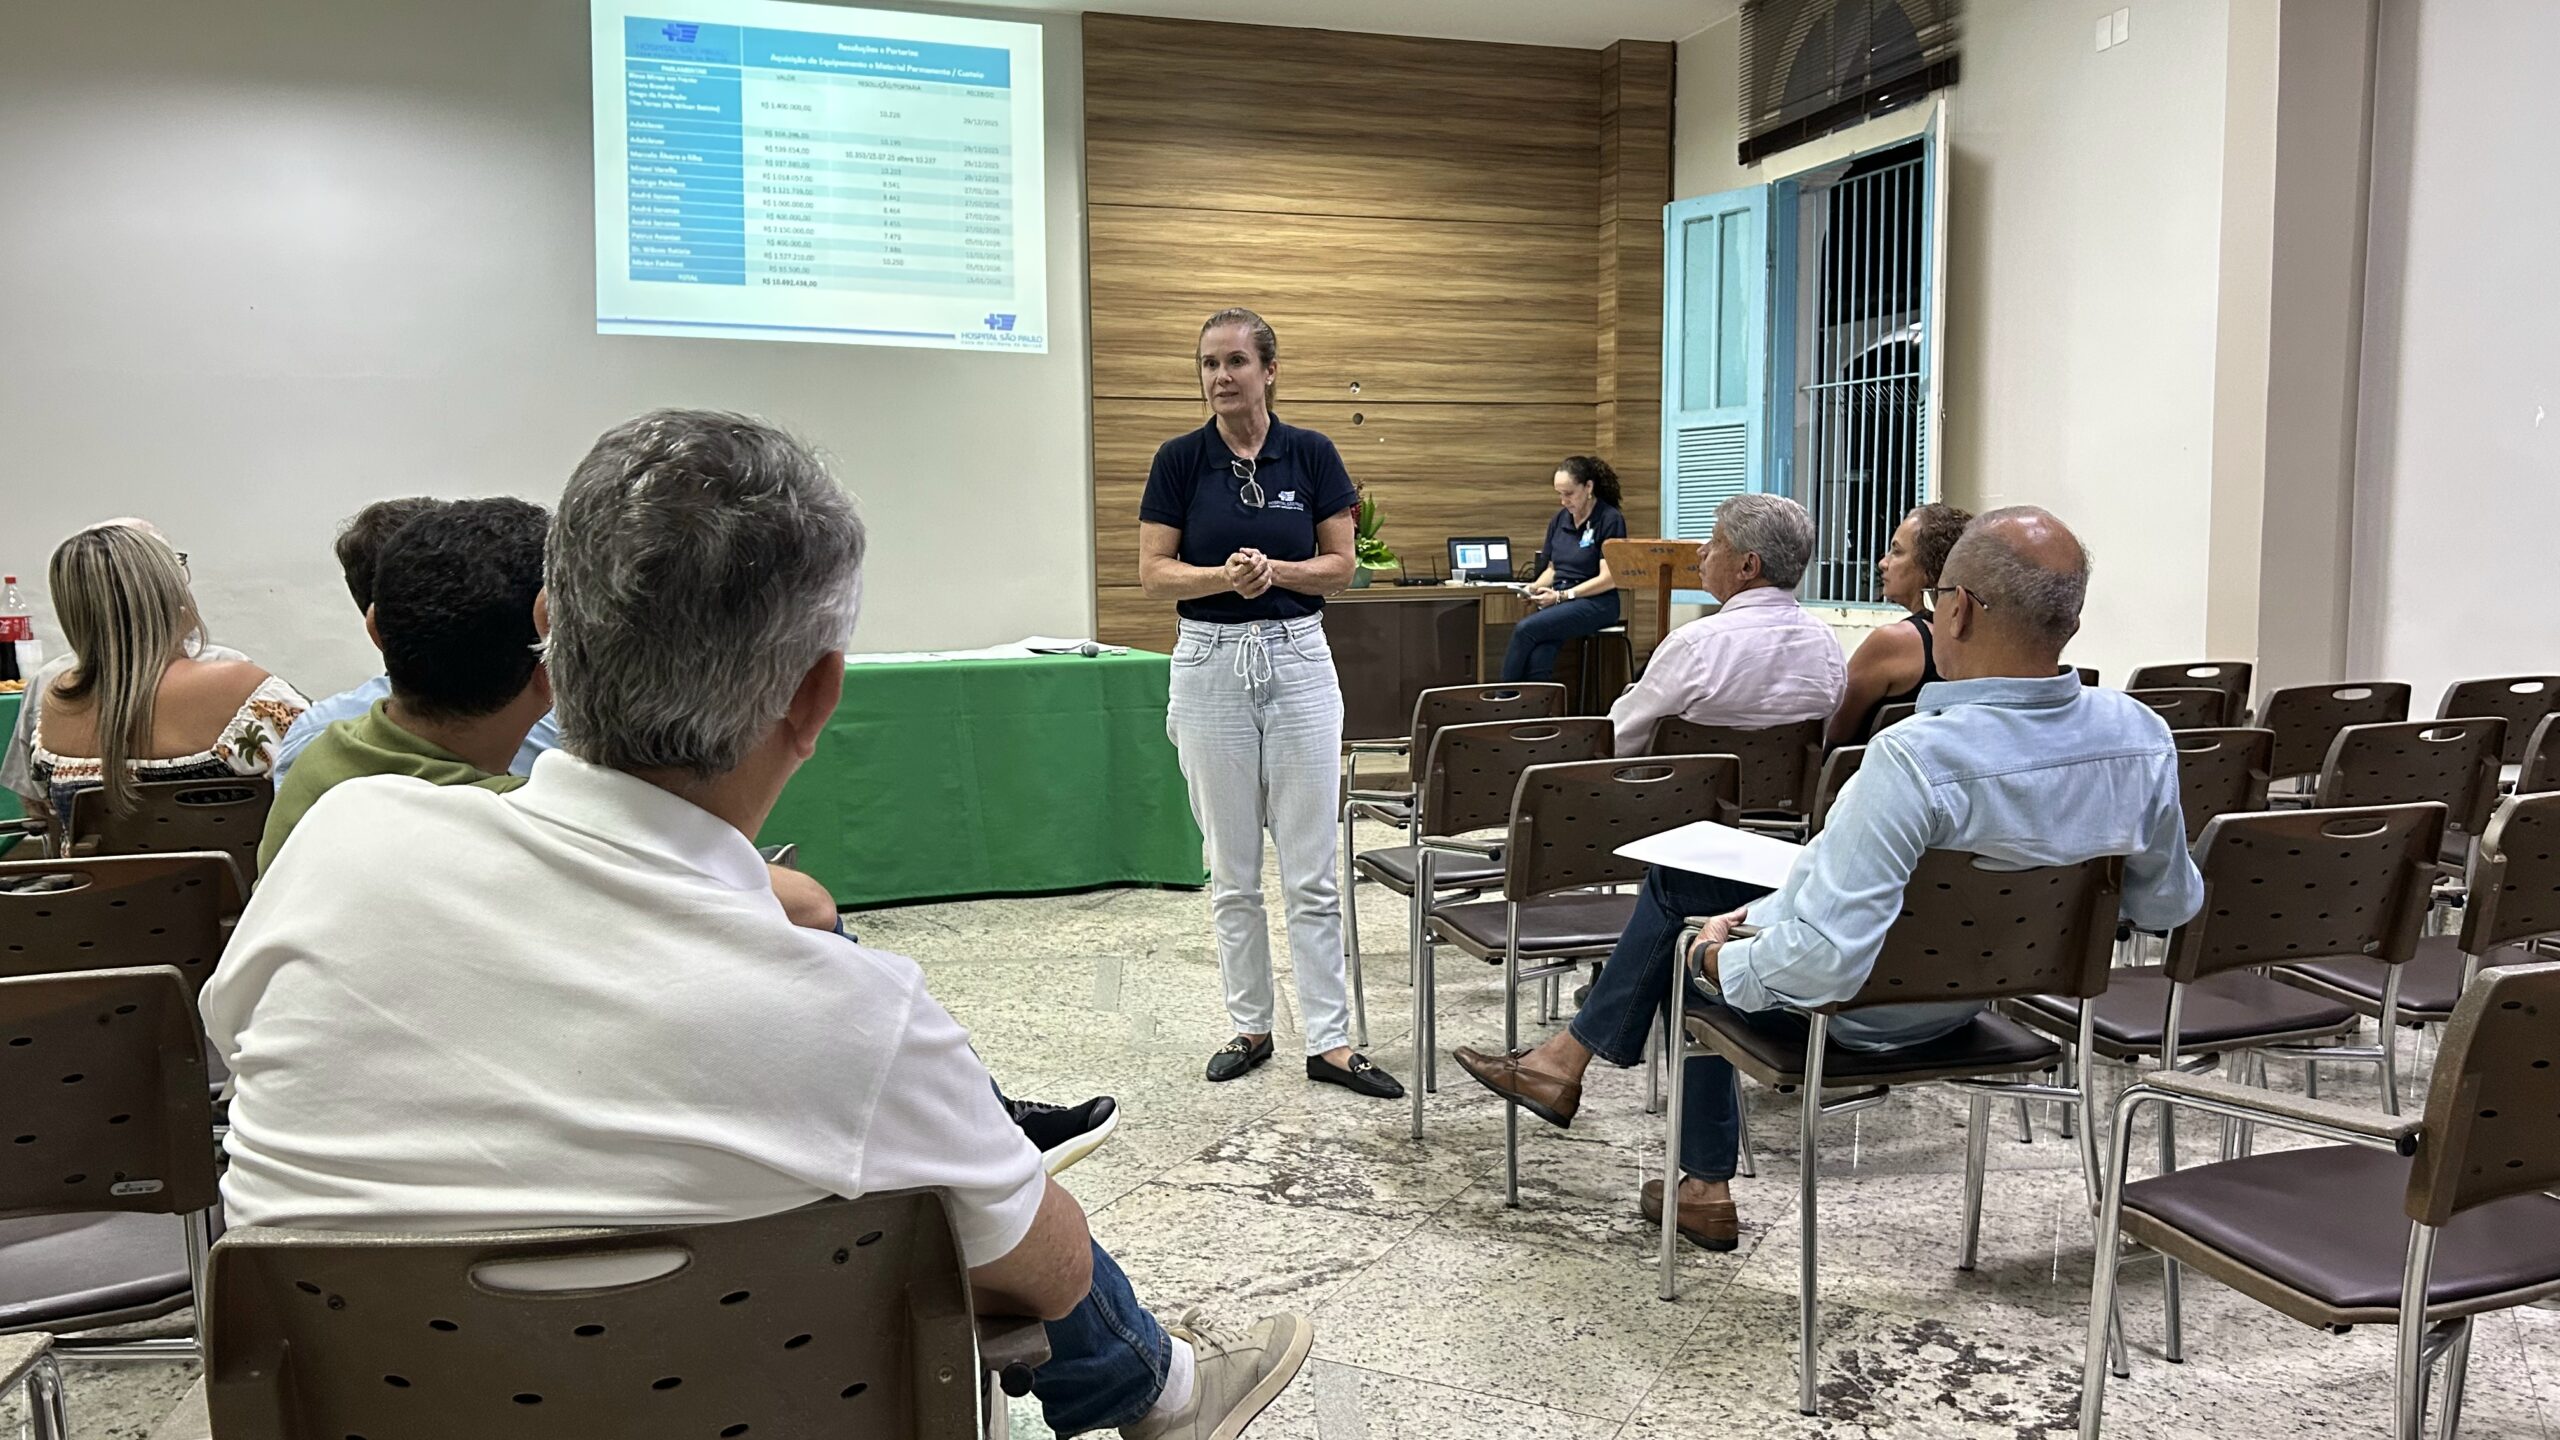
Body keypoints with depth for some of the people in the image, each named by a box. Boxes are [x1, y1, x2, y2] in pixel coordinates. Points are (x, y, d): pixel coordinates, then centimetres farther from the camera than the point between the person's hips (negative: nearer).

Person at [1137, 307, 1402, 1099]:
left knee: (1311, 869, 1)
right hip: (1210, 663, 0)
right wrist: (1222, 576, -20)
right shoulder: (1179, 458, -1)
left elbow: (1340, 565, 0)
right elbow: (1154, 572, -3)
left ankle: (1330, 1041, 7)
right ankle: (1250, 1027, 21)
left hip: (1298, 659, 0)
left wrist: (1275, 571, -17)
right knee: (1232, 869, 7)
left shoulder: (1311, 453, 0)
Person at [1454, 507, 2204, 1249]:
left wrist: (1725, 959, -17)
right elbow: (2170, 903, 2)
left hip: (1861, 1005, -7)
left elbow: (1823, 960, -37)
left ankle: (1570, 1057, 32)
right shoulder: (2143, 737, -14)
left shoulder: (1917, 757, -36)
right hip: (1972, 995, 7)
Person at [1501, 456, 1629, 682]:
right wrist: (1535, 587, 1)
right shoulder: (1559, 520, 15)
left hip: (1596, 603, -5)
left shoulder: (1610, 520, -5)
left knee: (1525, 629, -28)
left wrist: (1562, 595, -17)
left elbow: (1609, 579, -11)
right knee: (1537, 659, -28)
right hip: (1558, 602, 5)